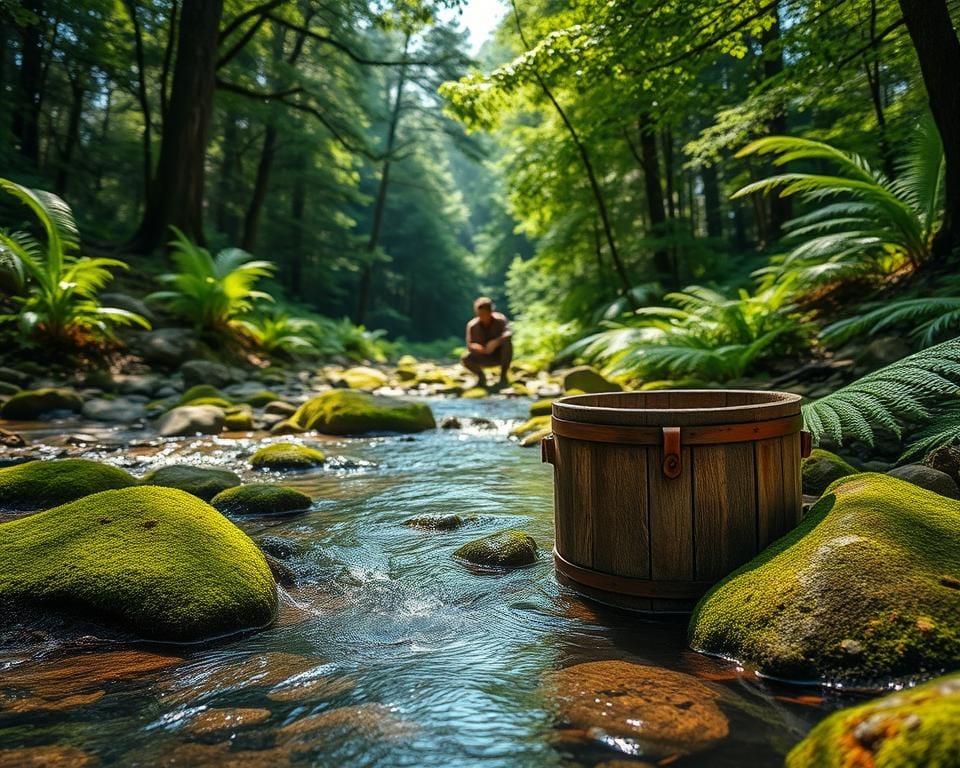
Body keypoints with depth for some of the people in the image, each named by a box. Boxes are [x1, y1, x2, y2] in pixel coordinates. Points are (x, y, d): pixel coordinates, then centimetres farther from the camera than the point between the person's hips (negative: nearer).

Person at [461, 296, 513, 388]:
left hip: (500, 355, -1)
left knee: (507, 342, -33)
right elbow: (469, 345, -18)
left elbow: (508, 334, -36)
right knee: (465, 359, -25)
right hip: (485, 358, 1)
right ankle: (481, 376, 5)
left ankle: (503, 375, -16)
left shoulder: (500, 319, -19)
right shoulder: (472, 325, -15)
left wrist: (495, 342, -55)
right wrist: (475, 347, -44)